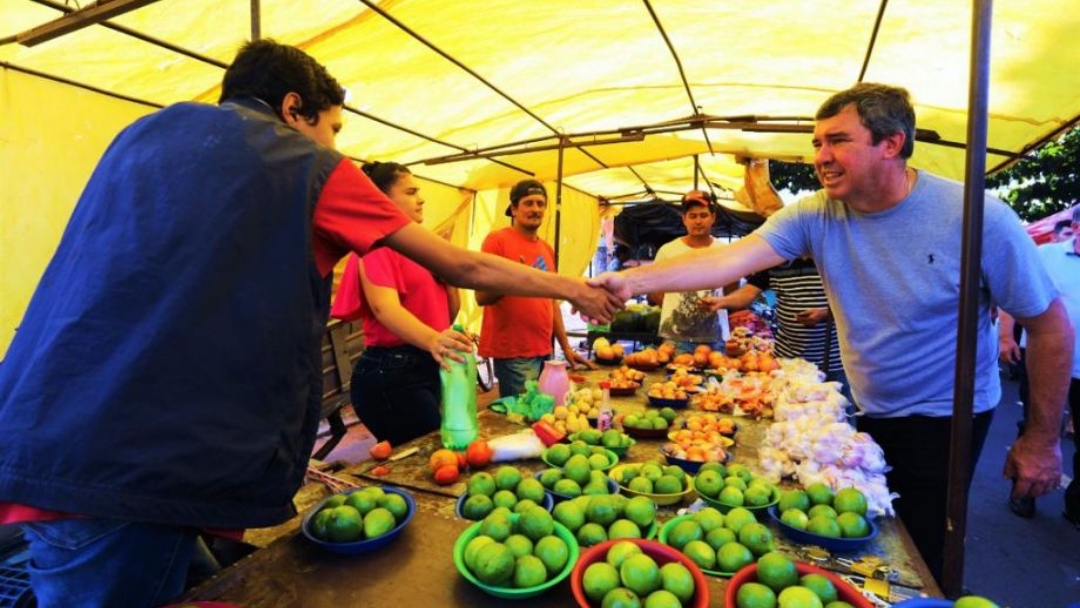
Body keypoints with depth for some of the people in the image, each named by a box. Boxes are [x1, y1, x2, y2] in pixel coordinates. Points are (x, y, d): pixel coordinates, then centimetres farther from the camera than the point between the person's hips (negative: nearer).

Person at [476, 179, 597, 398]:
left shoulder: (546, 249, 15)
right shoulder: (497, 240, -6)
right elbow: (481, 296, -11)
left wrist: (566, 347, 16)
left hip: (544, 351, 7)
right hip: (513, 352, -6)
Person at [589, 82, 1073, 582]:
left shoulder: (977, 218, -20)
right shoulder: (815, 215, -13)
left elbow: (1050, 325, -9)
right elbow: (729, 260, -26)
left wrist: (1042, 439, -4)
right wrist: (632, 281, -39)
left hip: (945, 422, -3)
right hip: (866, 414, 4)